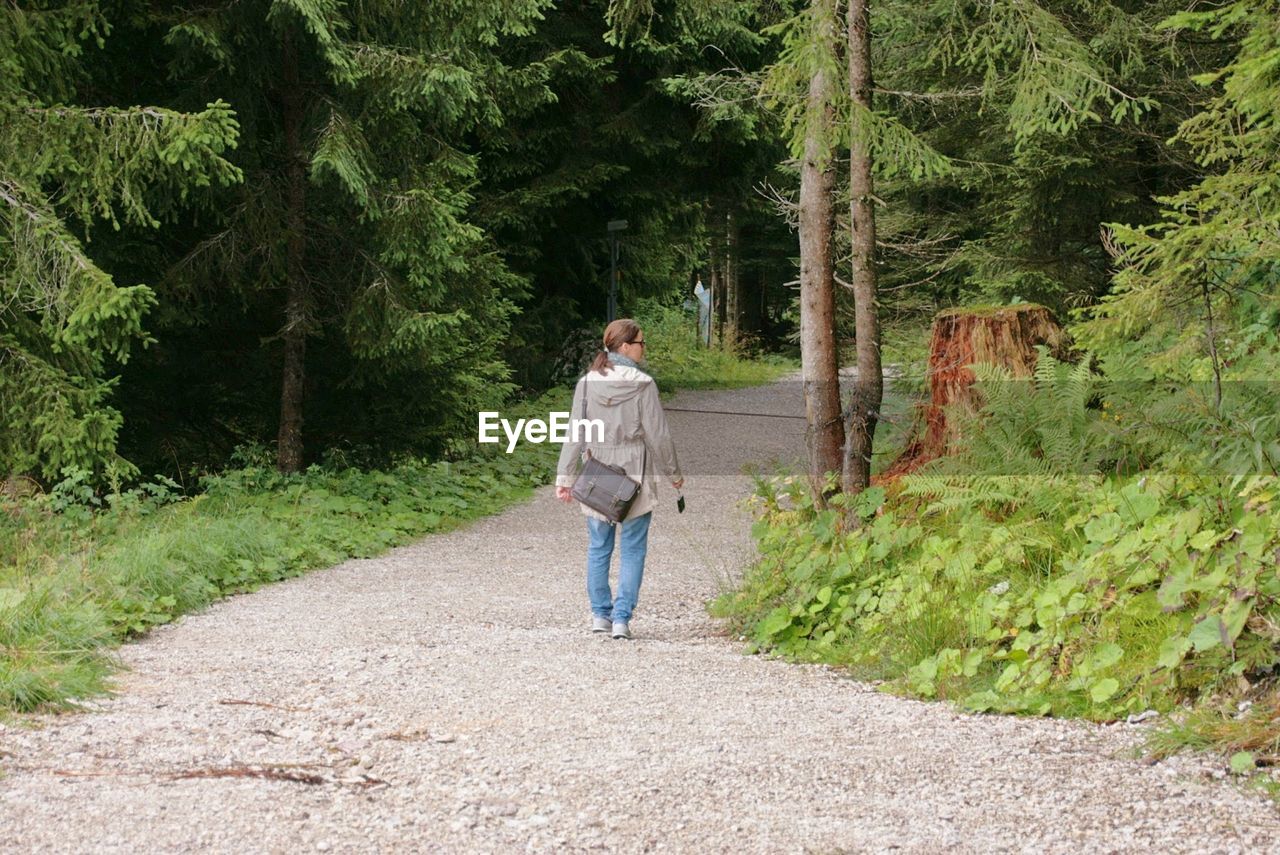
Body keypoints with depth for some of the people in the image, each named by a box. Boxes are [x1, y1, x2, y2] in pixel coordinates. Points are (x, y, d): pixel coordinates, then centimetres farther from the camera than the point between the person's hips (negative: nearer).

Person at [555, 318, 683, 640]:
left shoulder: (587, 383, -1)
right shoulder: (642, 385, -10)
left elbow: (575, 434, -1)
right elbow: (658, 435, -6)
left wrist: (564, 476, 3)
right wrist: (673, 473, 6)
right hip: (635, 478, -3)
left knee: (599, 547, 14)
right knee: (633, 550, 4)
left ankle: (600, 614, 18)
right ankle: (621, 618, -1)